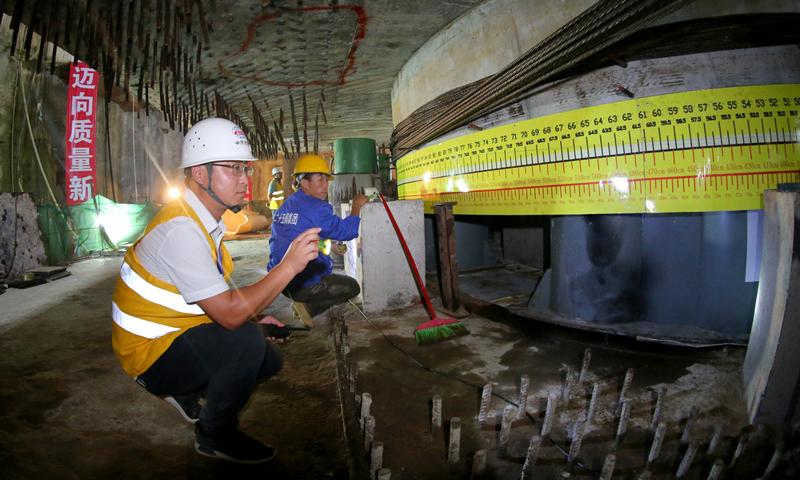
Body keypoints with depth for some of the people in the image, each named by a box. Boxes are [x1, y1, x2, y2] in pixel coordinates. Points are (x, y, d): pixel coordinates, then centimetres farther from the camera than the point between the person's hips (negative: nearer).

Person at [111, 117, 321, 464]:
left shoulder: (204, 220, 5)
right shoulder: (181, 229, -28)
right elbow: (229, 314, -33)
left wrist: (252, 315, 1)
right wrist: (289, 266, -33)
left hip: (179, 335, 9)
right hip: (149, 354, -9)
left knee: (270, 360, 7)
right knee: (245, 342, -30)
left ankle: (187, 392, 21)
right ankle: (215, 436, -7)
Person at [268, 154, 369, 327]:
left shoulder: (284, 207, 13)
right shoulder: (316, 208, -16)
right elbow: (346, 231, -14)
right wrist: (356, 206, 1)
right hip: (304, 285, -9)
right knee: (352, 286, 11)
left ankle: (306, 304, 7)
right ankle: (309, 307, -4)